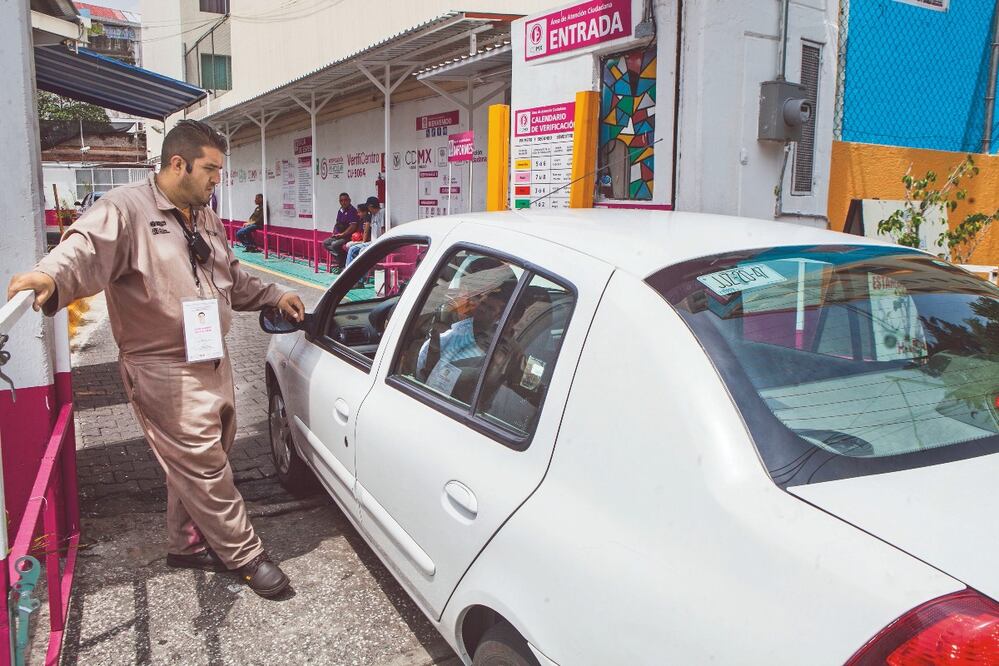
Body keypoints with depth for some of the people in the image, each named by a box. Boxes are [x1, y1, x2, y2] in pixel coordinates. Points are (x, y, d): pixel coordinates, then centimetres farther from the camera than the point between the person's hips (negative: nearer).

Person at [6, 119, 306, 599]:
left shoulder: (205, 218, 14)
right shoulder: (126, 209, -12)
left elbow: (233, 278, 27)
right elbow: (85, 248, -30)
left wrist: (275, 297, 23)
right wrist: (51, 275, -50)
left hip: (213, 362, 9)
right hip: (165, 372, -9)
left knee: (198, 464, 18)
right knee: (204, 468, -1)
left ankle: (186, 544, 36)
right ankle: (245, 556, 13)